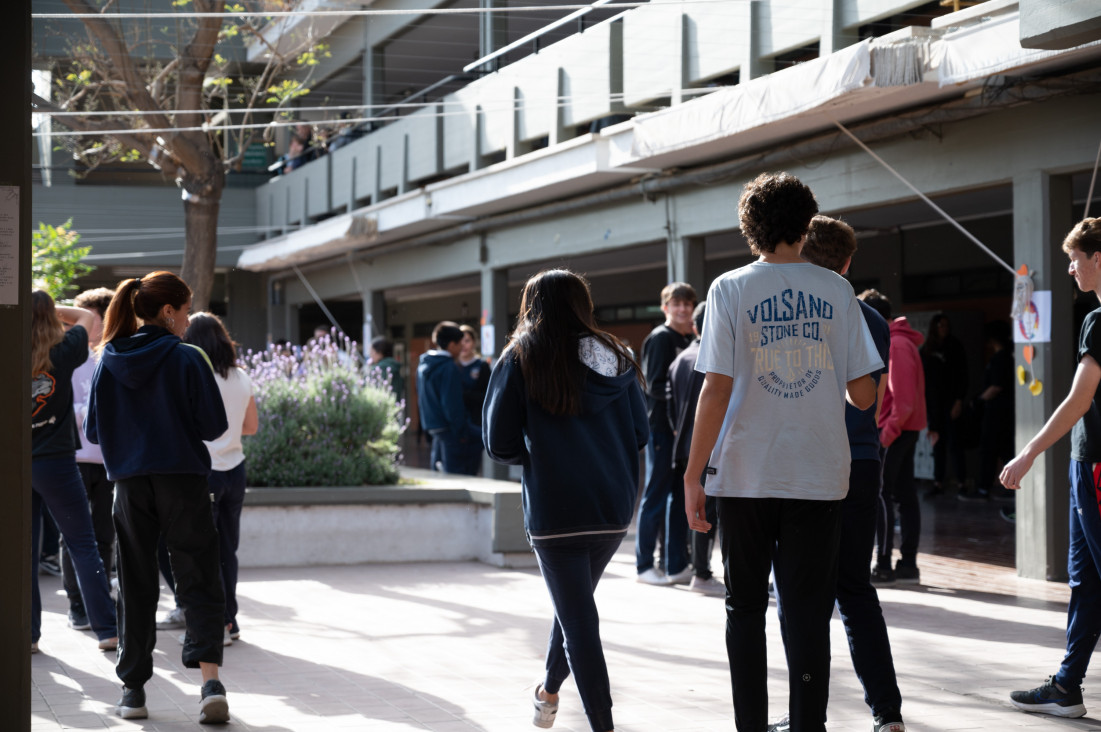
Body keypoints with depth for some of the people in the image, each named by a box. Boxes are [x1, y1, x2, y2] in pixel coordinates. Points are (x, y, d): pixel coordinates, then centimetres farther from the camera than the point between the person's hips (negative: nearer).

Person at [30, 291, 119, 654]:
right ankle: (107, 629, 1)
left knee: (23, 551, 8)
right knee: (83, 547, 3)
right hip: (56, 461, -2)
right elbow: (87, 317, 11)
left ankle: (27, 634, 9)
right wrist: (47, 308, 10)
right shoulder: (63, 352, -6)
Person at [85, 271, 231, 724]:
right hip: (183, 481, -3)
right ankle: (210, 680, -16)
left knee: (136, 587, 12)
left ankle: (133, 688, 12)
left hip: (130, 485, 3)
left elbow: (94, 431, 7)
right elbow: (214, 425, -7)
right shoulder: (187, 359, -8)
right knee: (199, 583, 0)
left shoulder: (109, 361, 2)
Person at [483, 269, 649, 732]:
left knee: (578, 617, 1)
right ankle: (550, 690, 41)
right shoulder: (616, 358, 5)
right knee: (577, 602, 23)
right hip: (615, 506, 5)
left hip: (555, 512, -5)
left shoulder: (521, 360, -5)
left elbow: (500, 443, -7)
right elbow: (641, 434, 7)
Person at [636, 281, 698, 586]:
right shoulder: (660, 338, -7)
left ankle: (677, 565, 14)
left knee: (681, 495, 9)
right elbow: (654, 386, -15)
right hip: (661, 426, -8)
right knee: (656, 495, -3)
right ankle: (644, 564, 4)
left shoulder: (688, 340, 16)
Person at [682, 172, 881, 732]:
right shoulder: (836, 291, 2)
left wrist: (693, 476, -4)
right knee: (808, 613, 4)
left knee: (745, 608, 11)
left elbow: (716, 392, -9)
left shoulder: (731, 289, -3)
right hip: (818, 475, 1)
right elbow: (863, 395, 0)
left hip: (745, 475, -1)